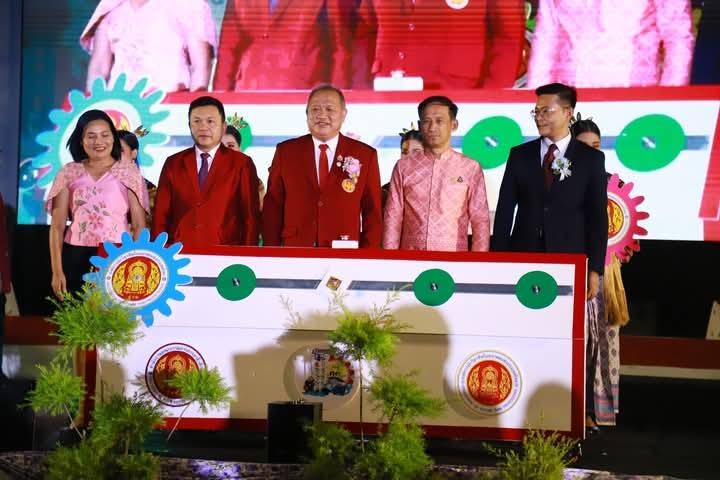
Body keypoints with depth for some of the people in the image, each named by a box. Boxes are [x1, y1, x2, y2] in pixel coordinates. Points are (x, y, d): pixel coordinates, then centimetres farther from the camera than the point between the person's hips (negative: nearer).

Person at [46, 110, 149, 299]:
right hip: (76, 260, 1)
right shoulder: (69, 173, 7)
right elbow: (57, 226, 5)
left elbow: (139, 225, 2)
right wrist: (57, 271, -3)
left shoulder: (128, 171, 4)